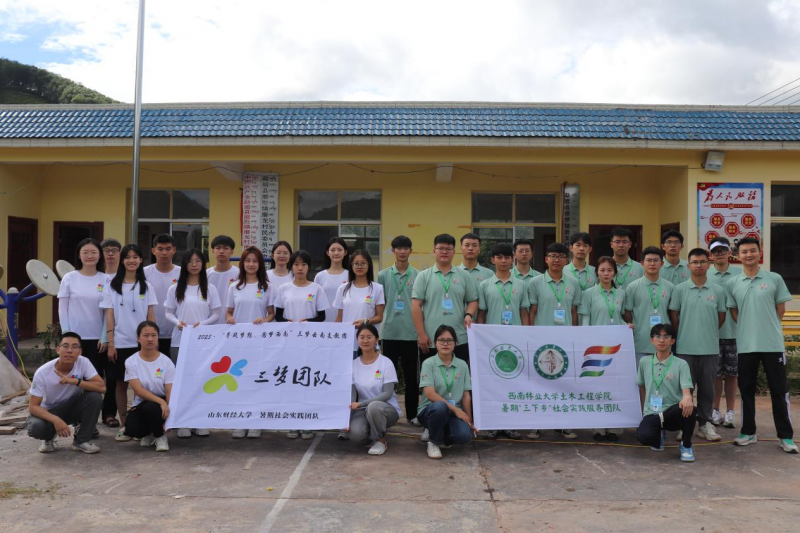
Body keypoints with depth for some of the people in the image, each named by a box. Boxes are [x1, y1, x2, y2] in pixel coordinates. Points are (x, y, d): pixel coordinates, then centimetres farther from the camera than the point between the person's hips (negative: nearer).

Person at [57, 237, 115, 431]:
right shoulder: (70, 278, 0)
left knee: (96, 378, 5)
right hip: (77, 337, 0)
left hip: (99, 337, 0)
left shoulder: (106, 279, 0)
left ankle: (109, 413, 16)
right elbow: (62, 309, 1)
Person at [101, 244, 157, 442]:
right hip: (120, 343, 0)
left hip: (142, 343, 1)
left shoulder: (146, 286, 7)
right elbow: (109, 317, 1)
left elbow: (151, 316, 6)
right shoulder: (112, 286, 4)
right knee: (121, 383, 4)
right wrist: (110, 344, -6)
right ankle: (124, 425, 12)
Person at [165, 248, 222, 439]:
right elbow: (169, 313, 7)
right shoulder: (175, 289, 6)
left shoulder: (210, 288, 5)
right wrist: (177, 322, -14)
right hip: (180, 341, 0)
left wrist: (202, 324, -14)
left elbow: (217, 315, 3)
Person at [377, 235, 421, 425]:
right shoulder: (383, 275, 5)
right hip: (389, 332, 1)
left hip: (411, 332, 0)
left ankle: (412, 413, 18)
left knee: (411, 376, 7)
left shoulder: (418, 276, 3)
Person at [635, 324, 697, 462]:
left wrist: (687, 397, -38)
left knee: (689, 408, -38)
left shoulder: (681, 364, -1)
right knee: (644, 436, -31)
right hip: (652, 413, 2)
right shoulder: (645, 362, 8)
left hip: (673, 411, -2)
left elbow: (686, 389, -15)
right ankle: (660, 435, 12)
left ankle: (686, 445, -7)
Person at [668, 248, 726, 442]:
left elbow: (721, 316, 12)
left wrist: (709, 333, 11)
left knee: (707, 388, 8)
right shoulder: (679, 290, -1)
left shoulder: (718, 290, 3)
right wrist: (683, 335, 5)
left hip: (710, 348, 1)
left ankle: (705, 423, 19)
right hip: (685, 347, -1)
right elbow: (673, 315, 4)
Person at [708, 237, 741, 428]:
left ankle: (730, 411, 19)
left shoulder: (740, 274, 1)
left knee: (732, 373, 8)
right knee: (716, 373, 6)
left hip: (734, 332, 0)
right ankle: (715, 410, 18)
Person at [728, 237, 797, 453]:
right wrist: (750, 329, 2)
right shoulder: (732, 284, 3)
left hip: (773, 344, -1)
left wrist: (767, 328, 3)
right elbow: (734, 312, 9)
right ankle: (748, 432, 19)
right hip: (745, 345, 1)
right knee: (746, 390, 8)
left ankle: (786, 436, 12)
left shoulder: (775, 279, 0)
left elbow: (780, 309, 5)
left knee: (779, 390, 3)